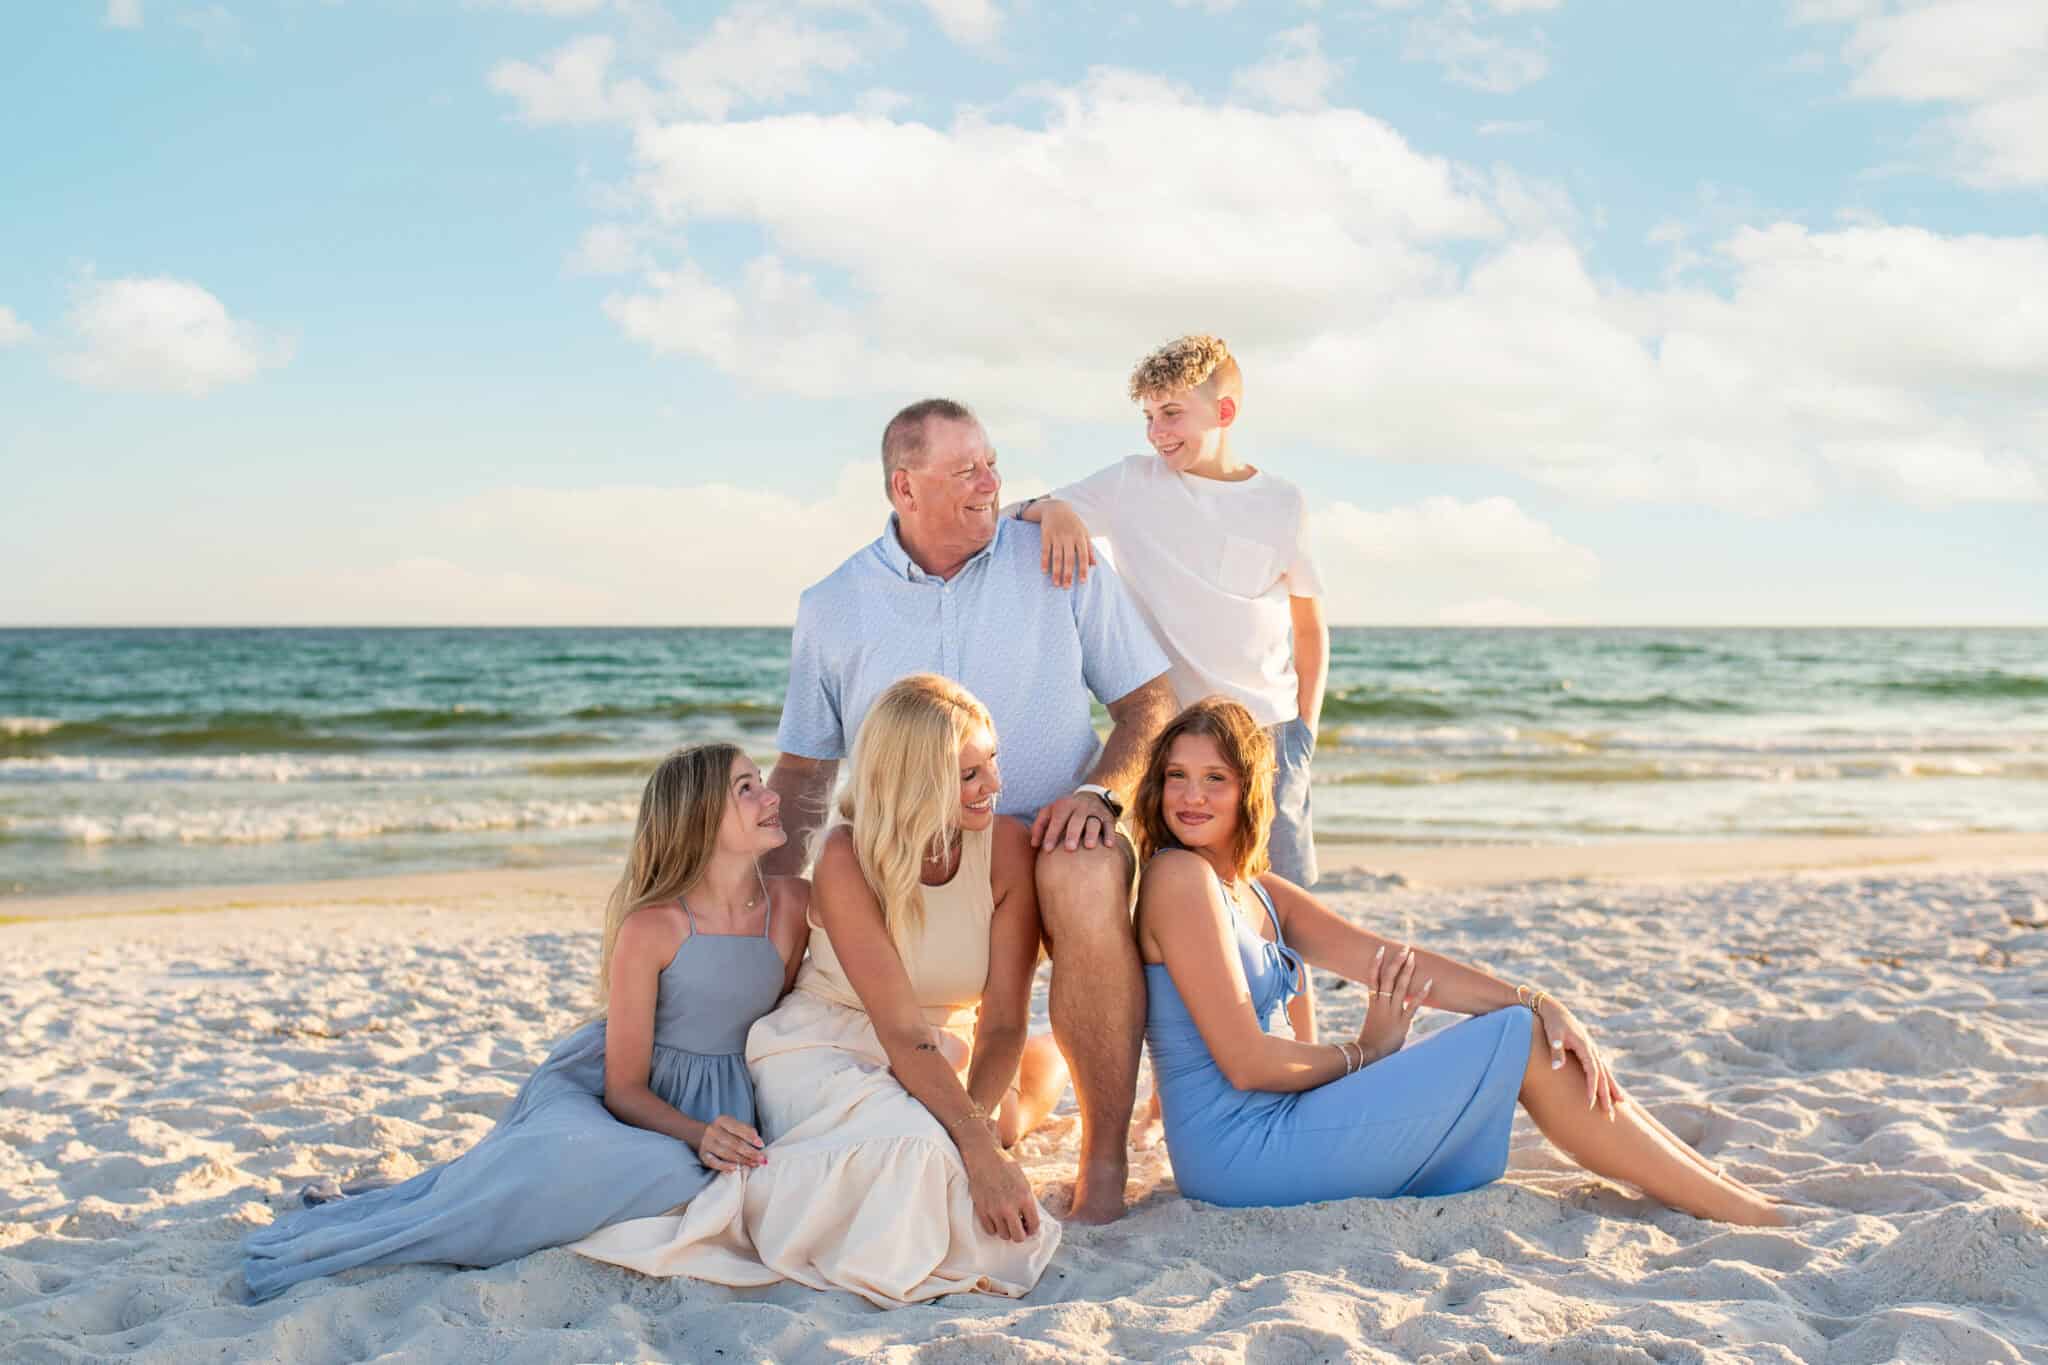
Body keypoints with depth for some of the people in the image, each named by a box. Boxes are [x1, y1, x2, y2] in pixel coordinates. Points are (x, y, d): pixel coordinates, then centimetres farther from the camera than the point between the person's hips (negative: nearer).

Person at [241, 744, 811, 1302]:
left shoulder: (795, 903, -7)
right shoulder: (651, 926, -18)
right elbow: (623, 1088, -14)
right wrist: (698, 1136, -31)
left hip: (715, 1103, 4)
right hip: (593, 1088, -4)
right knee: (583, 1154, -40)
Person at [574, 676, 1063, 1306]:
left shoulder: (1008, 847, -13)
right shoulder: (846, 858, -20)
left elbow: (1003, 1023, -12)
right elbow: (900, 1029, -26)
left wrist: (978, 1122, -31)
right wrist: (976, 1146, -37)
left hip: (941, 1065, 5)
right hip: (823, 1051, -4)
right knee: (922, 1150, -35)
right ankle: (753, 1197, -14)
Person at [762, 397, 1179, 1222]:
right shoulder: (833, 609, 7)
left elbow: (1150, 700, 5)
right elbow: (802, 771, 11)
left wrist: (1100, 790, -15)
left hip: (1053, 841, -3)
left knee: (1084, 882, -39)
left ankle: (1105, 1163, -25)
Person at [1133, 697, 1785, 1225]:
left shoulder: (1258, 891, 14)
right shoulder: (1180, 878, -14)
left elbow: (1396, 962, 5)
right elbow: (1245, 1061, -18)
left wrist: (1536, 1002, -7)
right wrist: (1364, 1052, -2)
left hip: (1269, 1134, 8)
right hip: (1240, 1151, -8)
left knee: (1539, 1036, 7)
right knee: (1518, 1040, -6)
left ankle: (1715, 1182, 12)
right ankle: (1746, 1217, 2)